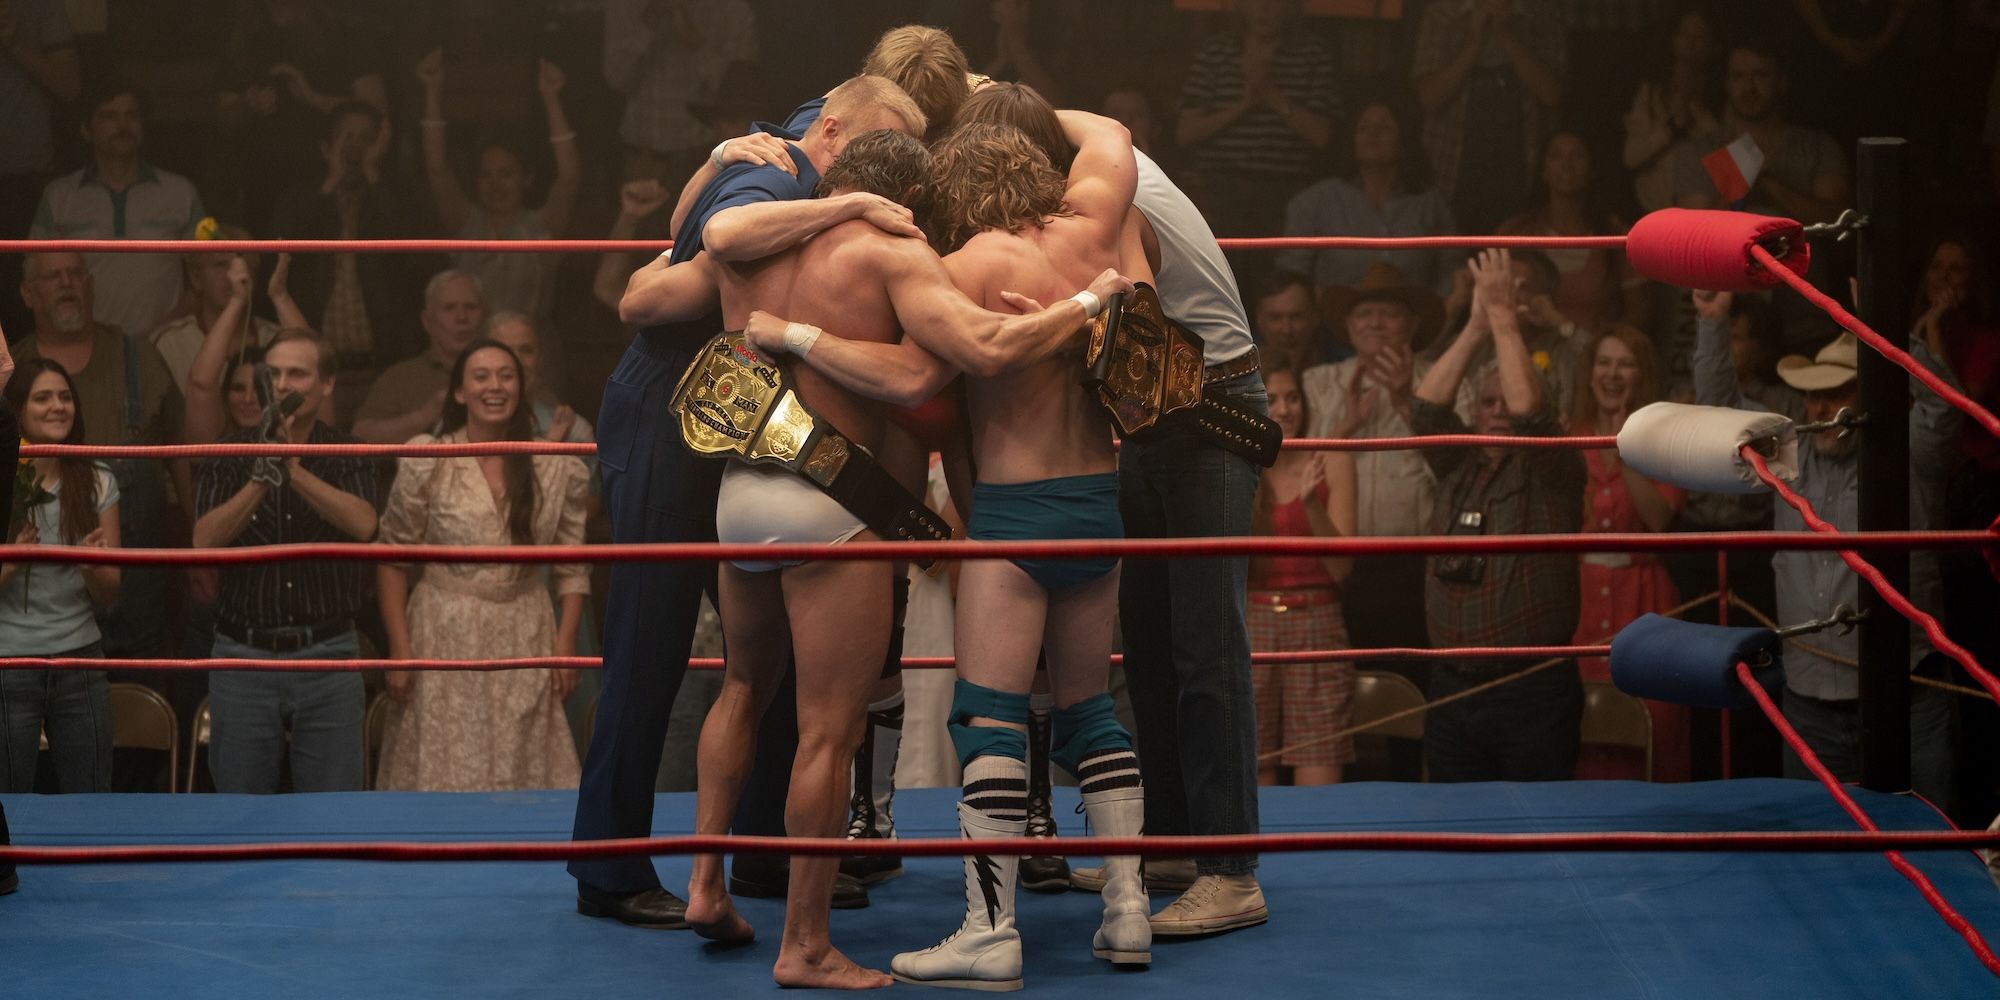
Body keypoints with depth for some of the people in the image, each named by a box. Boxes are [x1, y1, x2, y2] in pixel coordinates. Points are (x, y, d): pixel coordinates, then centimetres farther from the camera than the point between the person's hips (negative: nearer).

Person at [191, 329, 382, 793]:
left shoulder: (347, 456, 4)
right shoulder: (231, 454, 4)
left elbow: (363, 524, -16)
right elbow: (205, 541, -10)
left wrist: (294, 470, -22)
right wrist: (261, 479, -21)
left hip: (328, 656, 0)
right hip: (244, 654, 0)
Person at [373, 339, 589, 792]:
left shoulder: (558, 468, 1)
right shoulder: (426, 462, -5)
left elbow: (572, 566, 5)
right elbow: (393, 559, -3)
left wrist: (565, 644, -2)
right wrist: (399, 650, -7)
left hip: (524, 638, 2)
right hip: (445, 636, -2)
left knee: (524, 772, 5)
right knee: (443, 769, 0)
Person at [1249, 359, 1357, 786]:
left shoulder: (1332, 462, 3)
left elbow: (1341, 568, -2)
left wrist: (1312, 502, -16)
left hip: (1316, 627, -1)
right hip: (1250, 627, 1)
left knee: (1320, 792, -7)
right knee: (1253, 784, 0)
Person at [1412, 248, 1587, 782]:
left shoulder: (1552, 472, -1)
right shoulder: (1458, 467, 13)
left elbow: (1528, 410, -17)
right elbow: (1425, 407, -1)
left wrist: (1503, 315, -14)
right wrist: (1476, 325, -6)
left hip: (1533, 692, -5)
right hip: (1453, 688, 5)